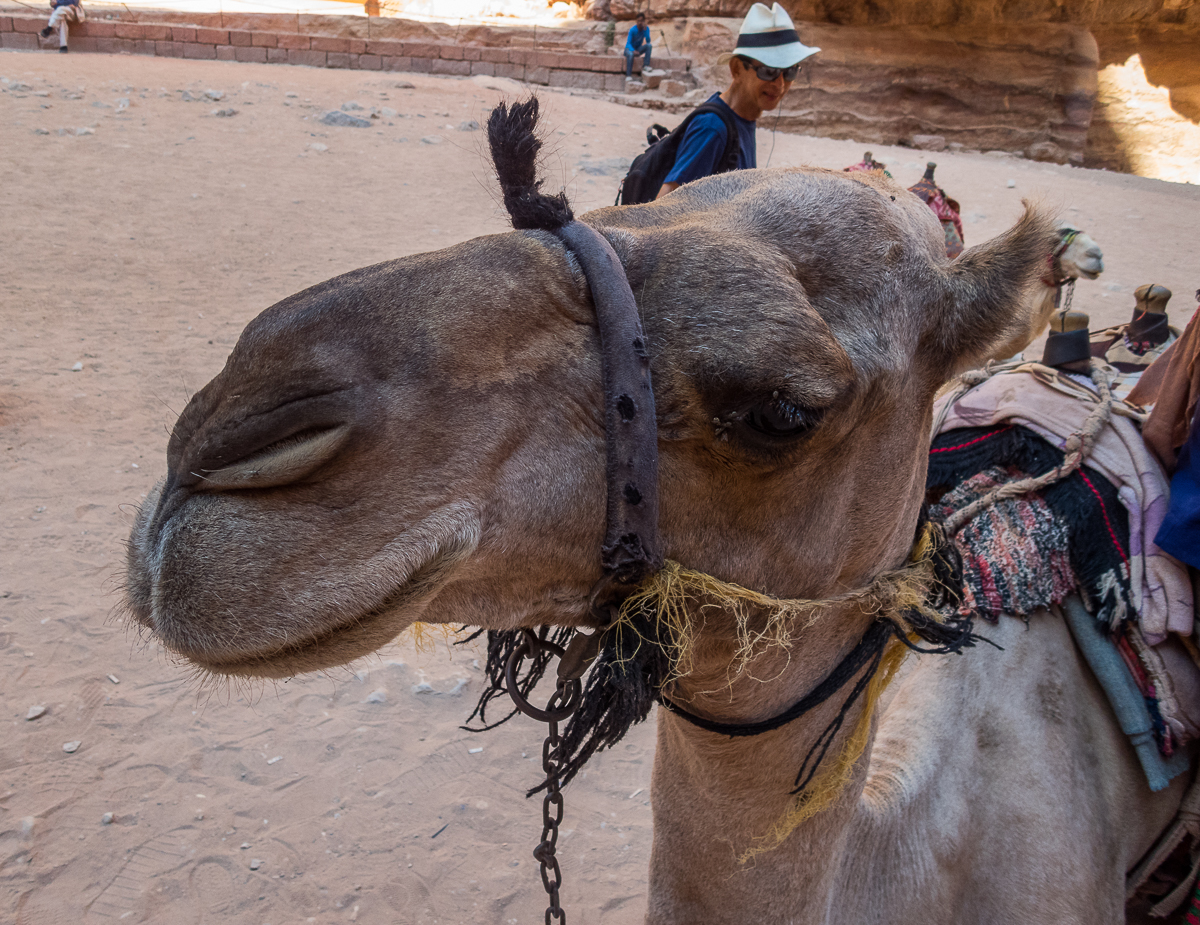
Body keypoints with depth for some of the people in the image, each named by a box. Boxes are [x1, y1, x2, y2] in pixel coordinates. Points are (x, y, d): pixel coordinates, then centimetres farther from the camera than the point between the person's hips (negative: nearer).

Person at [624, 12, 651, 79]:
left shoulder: (646, 28, -8)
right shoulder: (632, 30, -18)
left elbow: (648, 41, -19)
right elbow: (628, 43, -21)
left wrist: (645, 30, -30)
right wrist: (633, 51, -41)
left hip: (638, 49, 4)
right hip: (630, 48, -4)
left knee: (649, 45, -25)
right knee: (631, 54, -40)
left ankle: (646, 66, -31)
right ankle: (628, 75, -41)